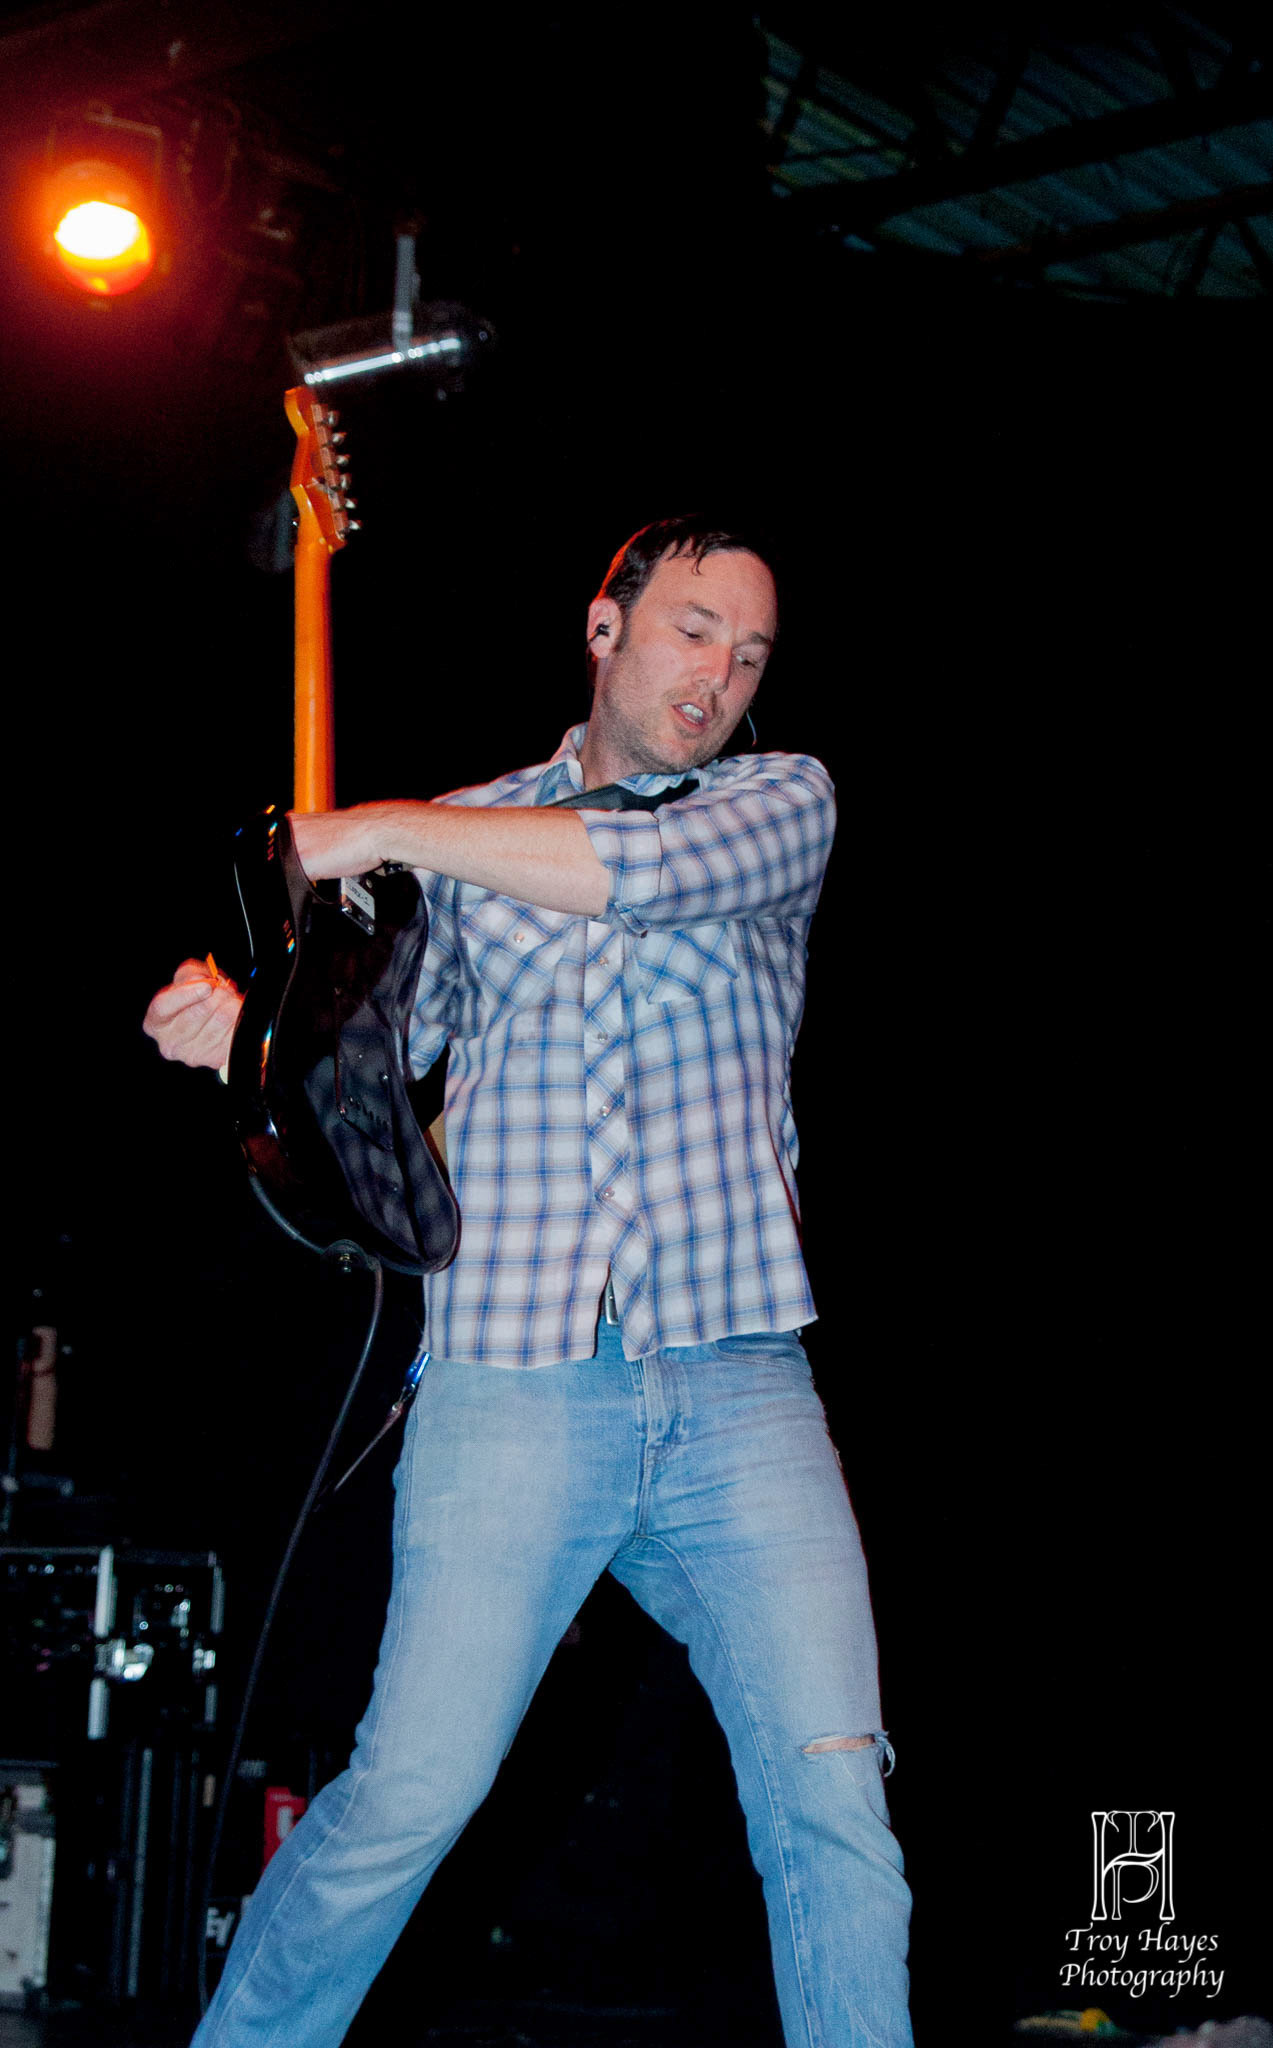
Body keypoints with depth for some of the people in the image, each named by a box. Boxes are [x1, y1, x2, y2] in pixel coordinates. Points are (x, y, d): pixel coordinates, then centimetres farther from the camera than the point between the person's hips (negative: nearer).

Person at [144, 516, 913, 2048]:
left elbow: (657, 866, -9)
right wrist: (250, 1027, -7)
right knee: (407, 1795, -3)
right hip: (511, 1387, 0)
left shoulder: (784, 798, 13)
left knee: (833, 1798, -9)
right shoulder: (462, 832, 17)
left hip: (741, 1392, 1)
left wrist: (382, 831, -5)